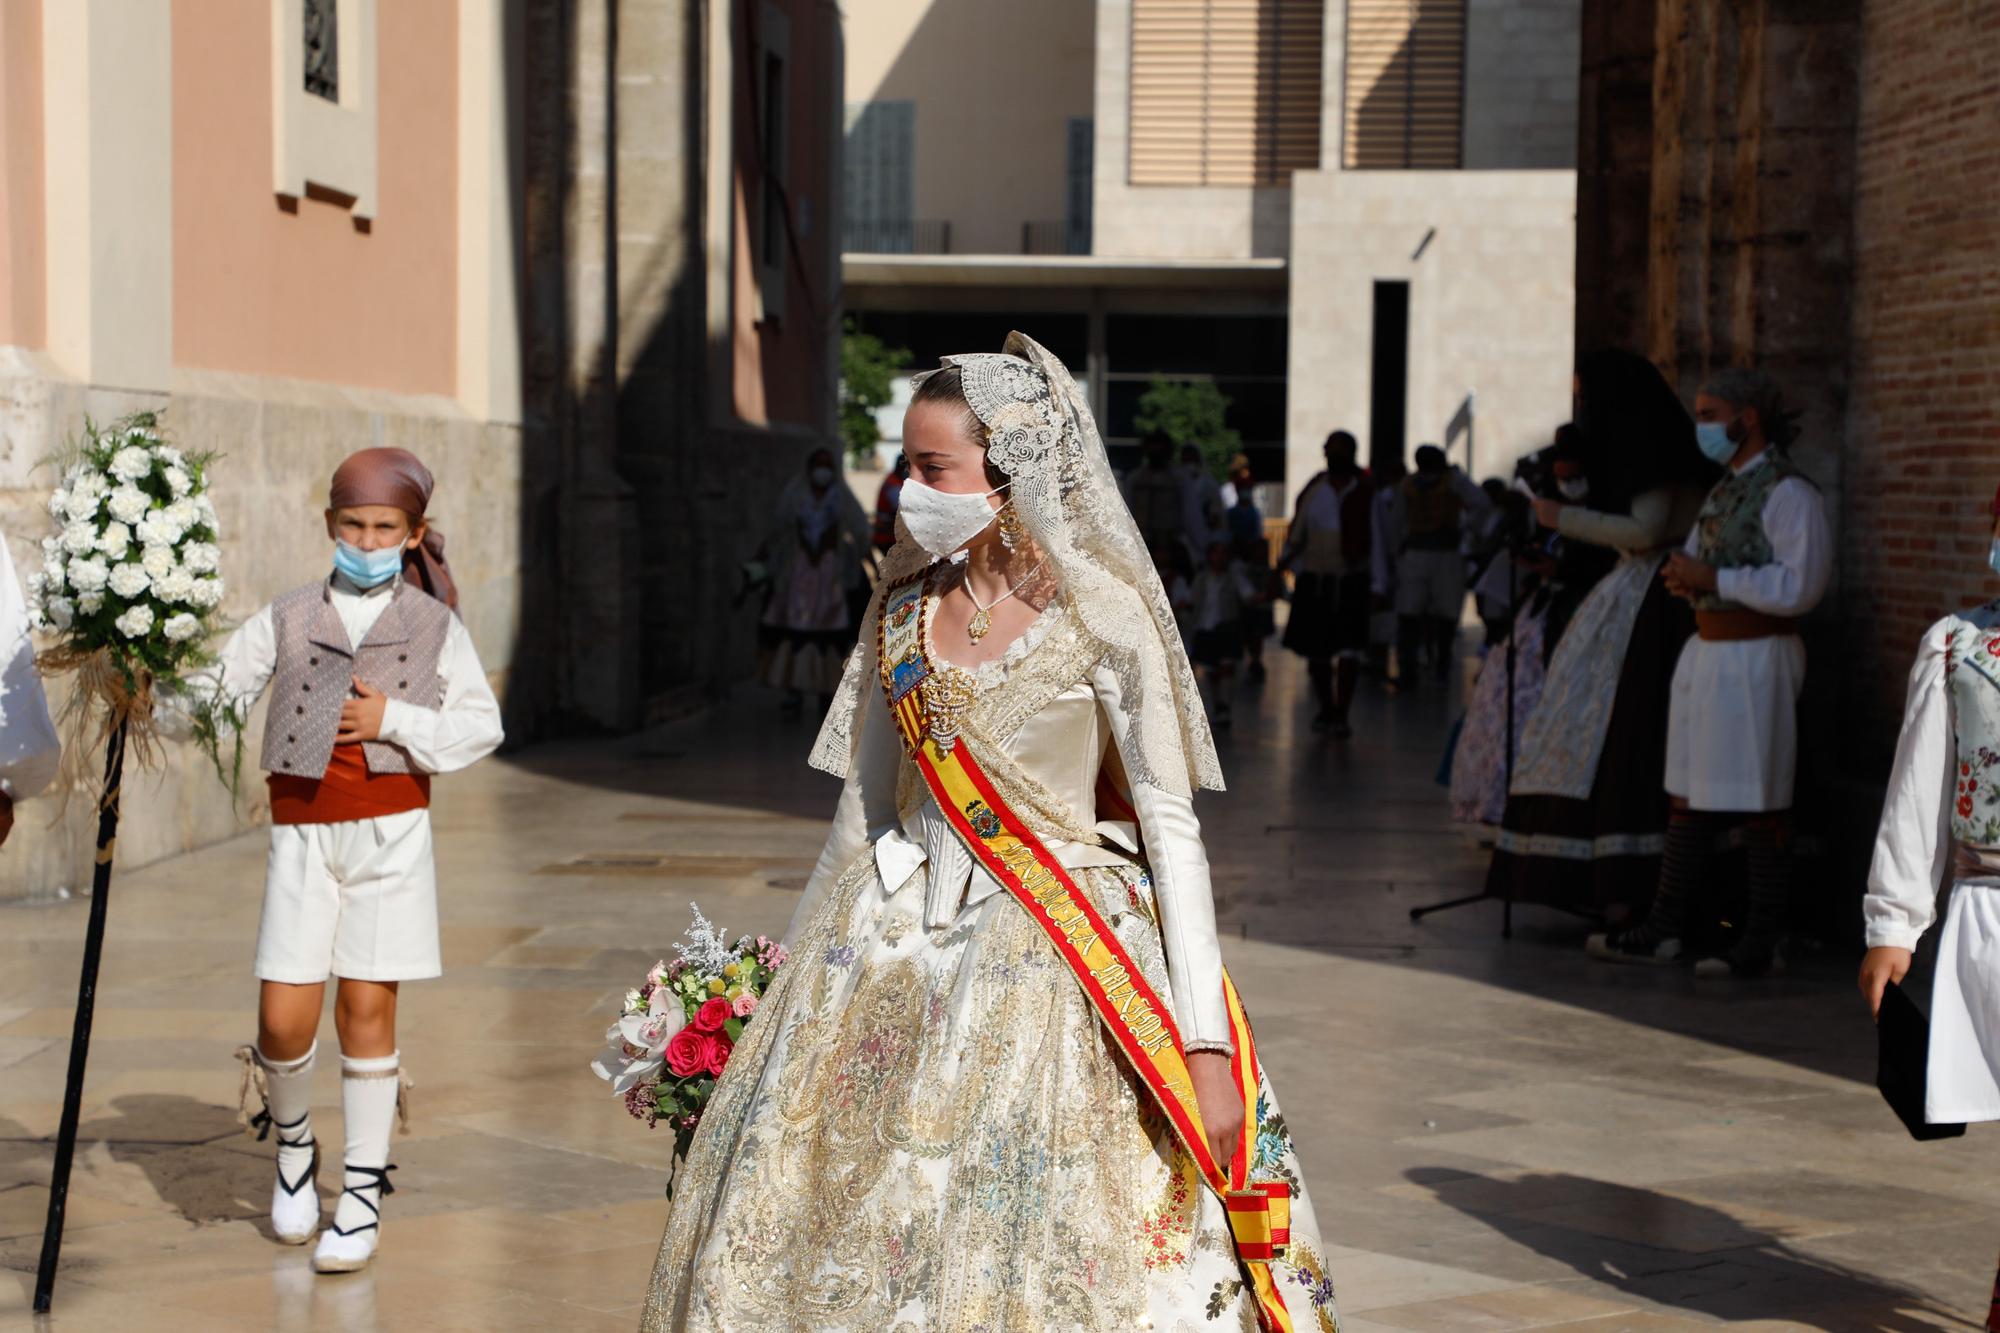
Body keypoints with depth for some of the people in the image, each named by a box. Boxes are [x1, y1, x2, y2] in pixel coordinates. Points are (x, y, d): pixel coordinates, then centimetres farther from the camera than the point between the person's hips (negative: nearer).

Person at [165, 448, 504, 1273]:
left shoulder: (435, 626, 6)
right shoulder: (286, 622, 7)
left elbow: (482, 726, 3)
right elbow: (213, 697, 3)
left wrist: (396, 720, -10)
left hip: (391, 833, -1)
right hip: (303, 834, 1)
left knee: (367, 1010, -1)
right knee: (284, 1020, -4)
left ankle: (364, 1192, 12)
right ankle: (292, 1144, 27)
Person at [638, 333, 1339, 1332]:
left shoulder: (1103, 614, -9)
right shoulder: (906, 604, 7)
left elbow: (1170, 826, -9)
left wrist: (1207, 1044, -15)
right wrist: (795, 983, 15)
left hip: (1051, 957, -5)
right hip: (899, 955, 5)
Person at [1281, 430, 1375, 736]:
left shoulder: (1364, 493, 1)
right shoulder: (1314, 491, 7)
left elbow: (1375, 539, 3)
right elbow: (1298, 534, 12)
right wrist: (1288, 559, -4)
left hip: (1352, 581, -3)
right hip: (1314, 580, 3)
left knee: (1348, 650, -11)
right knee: (1316, 651, 8)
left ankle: (1342, 714, -8)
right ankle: (1325, 708, 24)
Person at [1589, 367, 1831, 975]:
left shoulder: (1788, 493, -12)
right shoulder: (1724, 488, 17)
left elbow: (1800, 585, -21)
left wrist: (1713, 579, -18)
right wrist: (1684, 577, 2)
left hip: (1755, 657, -9)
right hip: (1705, 651, 9)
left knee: (1759, 802, -4)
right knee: (1689, 792, 12)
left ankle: (1760, 943, 3)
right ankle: (1663, 930, 17)